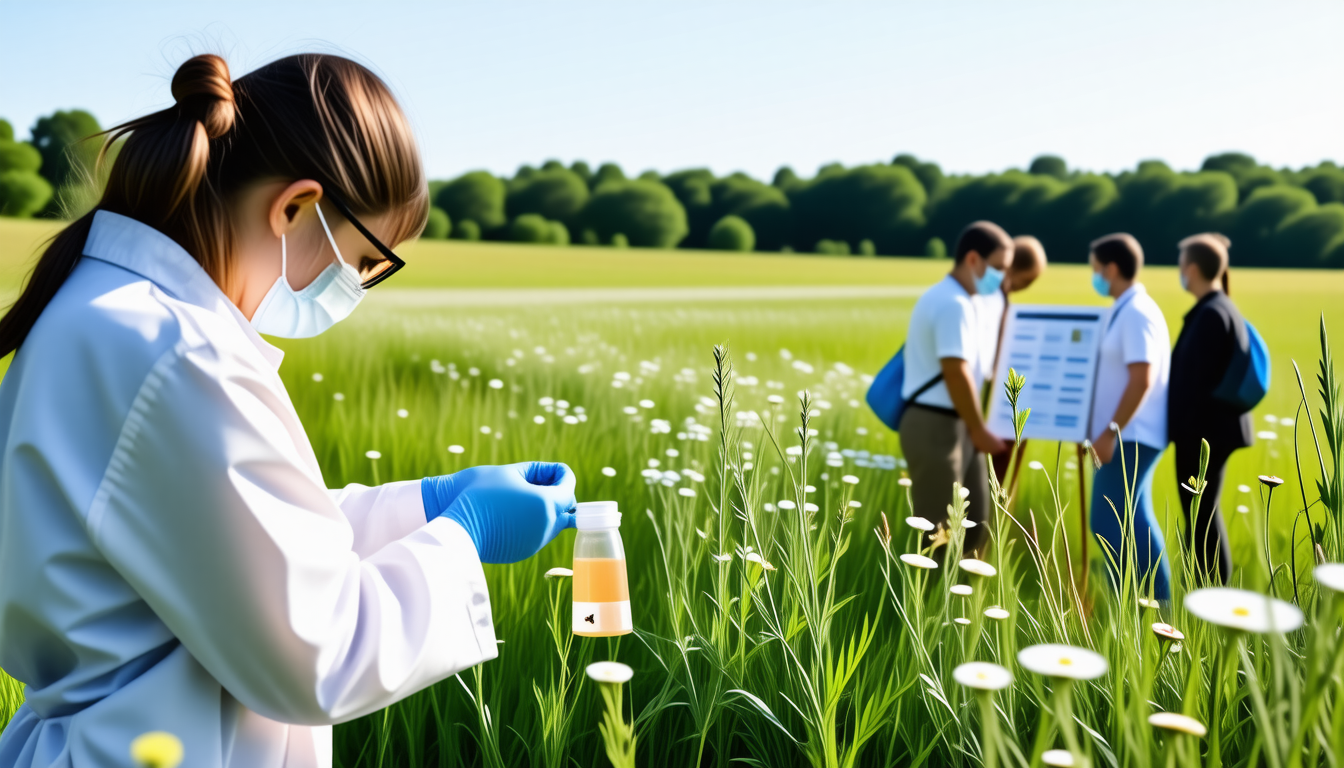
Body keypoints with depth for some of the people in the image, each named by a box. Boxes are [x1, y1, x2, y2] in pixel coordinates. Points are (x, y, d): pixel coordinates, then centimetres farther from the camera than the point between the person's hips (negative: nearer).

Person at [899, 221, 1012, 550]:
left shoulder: (959, 300, 16)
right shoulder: (953, 304, -17)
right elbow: (956, 374, -21)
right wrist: (979, 430, -12)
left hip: (954, 425, 10)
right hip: (935, 427, -10)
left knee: (973, 524, 13)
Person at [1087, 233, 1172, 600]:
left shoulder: (1137, 313, -16)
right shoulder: (1125, 311, 15)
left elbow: (1142, 380, -22)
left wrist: (1110, 432, -22)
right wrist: (1106, 431, 20)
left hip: (1129, 437, -10)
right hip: (1128, 435, 10)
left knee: (1108, 523, -9)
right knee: (1135, 522, 12)